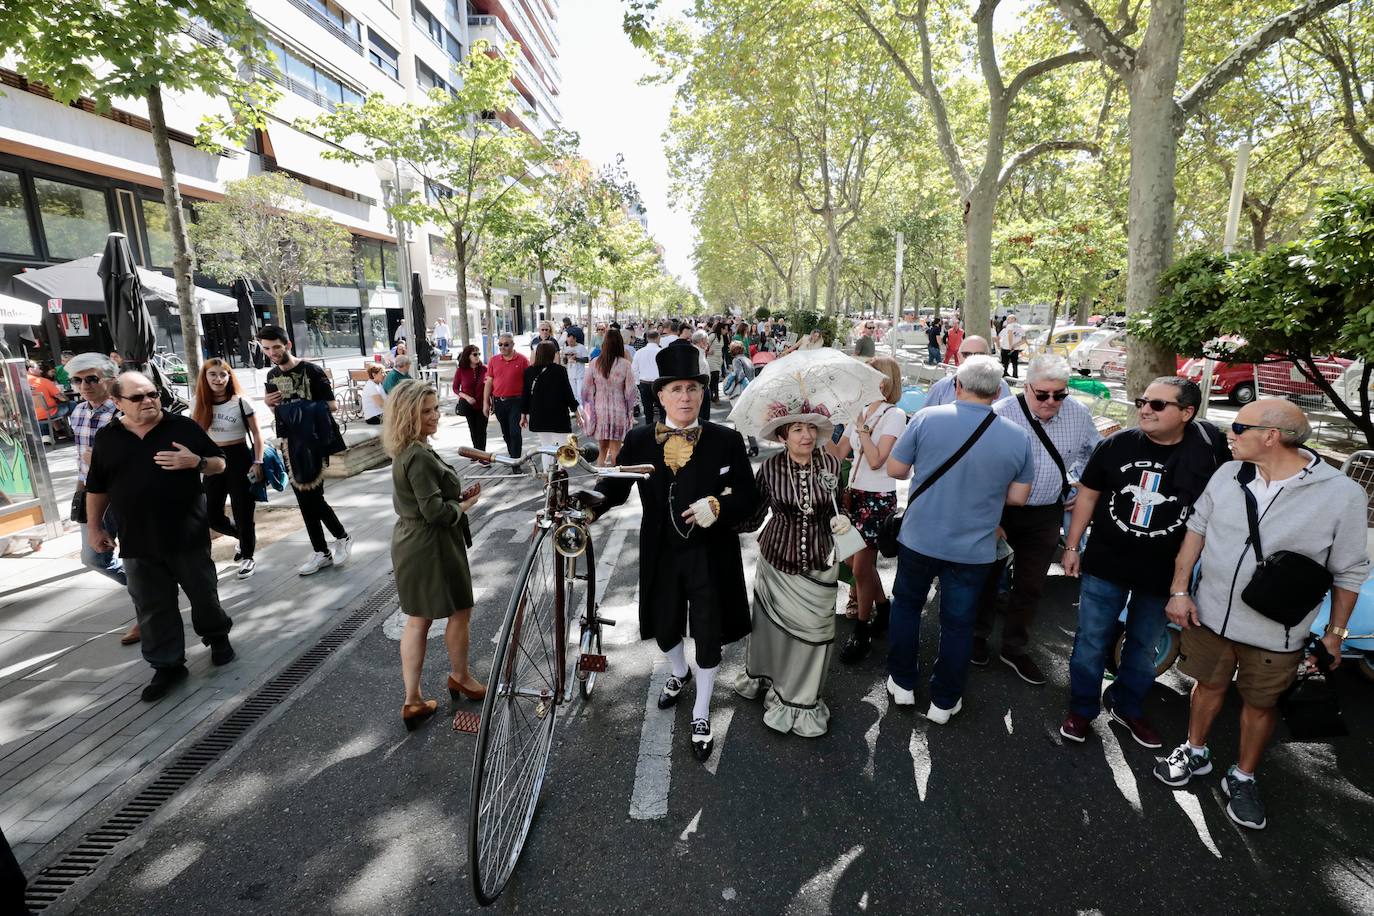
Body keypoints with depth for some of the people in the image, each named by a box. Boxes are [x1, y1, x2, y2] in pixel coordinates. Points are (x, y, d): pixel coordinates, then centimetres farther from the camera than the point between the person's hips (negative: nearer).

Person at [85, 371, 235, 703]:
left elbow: (219, 464, 1)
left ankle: (217, 637, 34)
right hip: (137, 543, 3)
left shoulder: (184, 426, -3)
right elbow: (97, 488, 14)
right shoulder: (107, 438, 5)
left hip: (188, 536, -2)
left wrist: (196, 461, -20)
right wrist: (94, 527, 13)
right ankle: (167, 665, 21)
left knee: (203, 594, 10)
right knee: (152, 608, 9)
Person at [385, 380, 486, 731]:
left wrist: (458, 494, 6)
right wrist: (464, 505, -9)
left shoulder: (405, 451, 8)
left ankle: (413, 701, 22)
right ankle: (459, 677, 34)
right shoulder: (419, 456, -24)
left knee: (417, 620, 14)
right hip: (431, 545, -10)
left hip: (409, 542, 10)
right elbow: (435, 510, -26)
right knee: (460, 610, 12)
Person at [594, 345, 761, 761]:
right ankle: (679, 673, 57)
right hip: (661, 554, 2)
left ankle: (701, 715, 36)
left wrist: (718, 506, -26)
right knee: (663, 625, 20)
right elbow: (614, 487, -6)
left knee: (708, 635, 10)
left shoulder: (726, 441, -10)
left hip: (710, 555, -2)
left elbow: (749, 496, -6)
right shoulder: (638, 440, -6)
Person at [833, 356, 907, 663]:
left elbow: (875, 460, -20)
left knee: (861, 566, -4)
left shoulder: (894, 415, -11)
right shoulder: (860, 412, 9)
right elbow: (839, 453, 5)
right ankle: (883, 607, 35)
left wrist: (862, 426, -16)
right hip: (854, 493, 7)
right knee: (854, 560, 12)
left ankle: (861, 629, 14)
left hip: (878, 499, -7)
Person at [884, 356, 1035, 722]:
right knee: (958, 624, 15)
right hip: (973, 550, 1)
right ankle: (944, 702, 29)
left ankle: (903, 684, 33)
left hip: (919, 539, 0)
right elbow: (1017, 498, -1)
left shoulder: (927, 418, -14)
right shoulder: (1018, 437, -8)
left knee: (906, 605, 21)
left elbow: (894, 469, -7)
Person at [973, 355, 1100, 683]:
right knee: (988, 576, 12)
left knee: (1030, 586, 13)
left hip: (1046, 515, 4)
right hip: (998, 510, -4)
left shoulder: (1079, 415, -4)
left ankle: (1015, 650, 31)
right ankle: (978, 635, 34)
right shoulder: (1001, 413, -19)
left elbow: (1095, 453, 18)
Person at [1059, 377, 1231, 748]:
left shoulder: (1209, 451, -10)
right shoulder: (1116, 444, -7)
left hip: (1162, 574, 1)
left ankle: (1126, 707, 41)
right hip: (1105, 565, 0)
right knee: (1091, 642, 9)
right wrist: (1072, 547, 3)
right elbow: (1088, 494, 2)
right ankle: (1082, 709, 27)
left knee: (1144, 647, 19)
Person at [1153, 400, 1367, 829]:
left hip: (1274, 634, -2)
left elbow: (1348, 571, -5)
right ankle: (1195, 753, 40)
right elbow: (1196, 530, 3)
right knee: (1209, 685, 19)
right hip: (1209, 615, 3)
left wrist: (1336, 630, 0)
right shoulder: (1228, 474, -6)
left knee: (1259, 704, 16)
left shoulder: (1342, 495, -16)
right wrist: (1179, 590, -1)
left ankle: (1242, 778, 36)